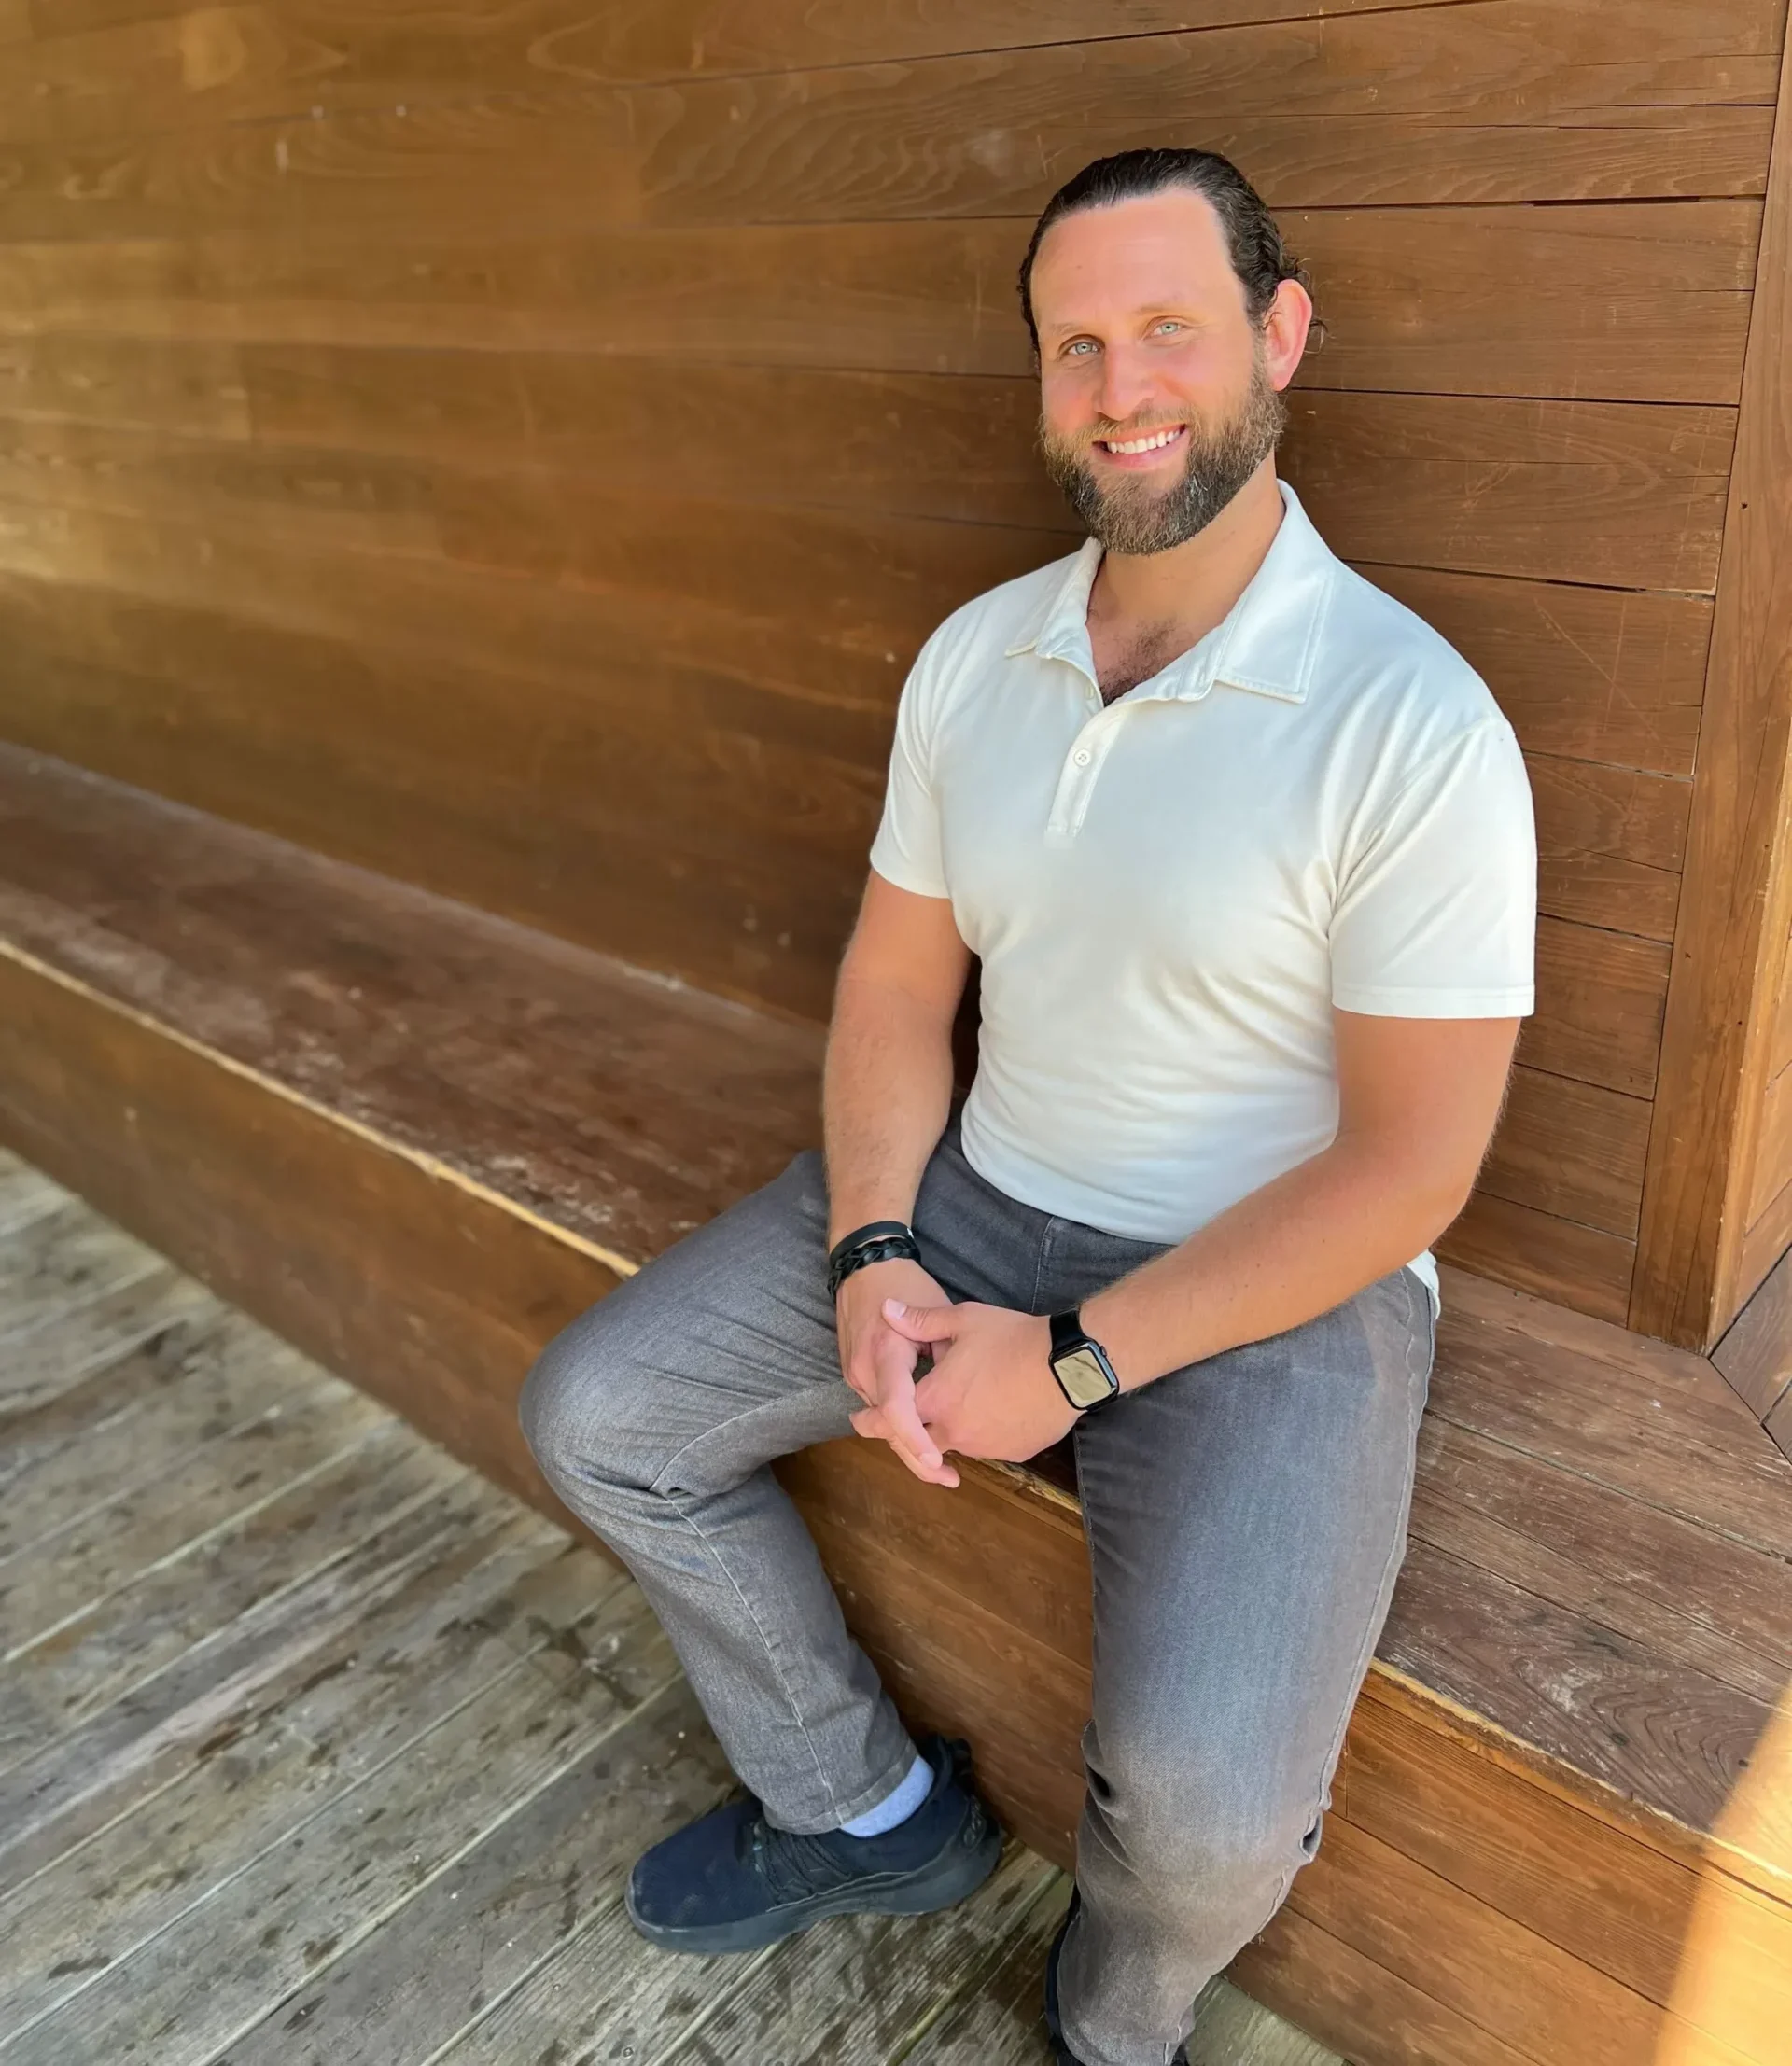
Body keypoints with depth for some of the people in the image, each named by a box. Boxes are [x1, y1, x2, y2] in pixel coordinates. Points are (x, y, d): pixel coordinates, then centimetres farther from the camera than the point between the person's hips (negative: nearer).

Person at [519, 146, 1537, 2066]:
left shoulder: (1413, 724, -18)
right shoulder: (971, 657, 2)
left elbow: (1407, 1164, -17)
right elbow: (895, 984, 6)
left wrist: (1076, 1363, -18)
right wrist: (872, 1250, -10)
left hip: (1274, 1280, -5)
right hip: (971, 1198, 6)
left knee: (1207, 1808, -26)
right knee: (593, 1413, 0)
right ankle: (867, 1808, 21)